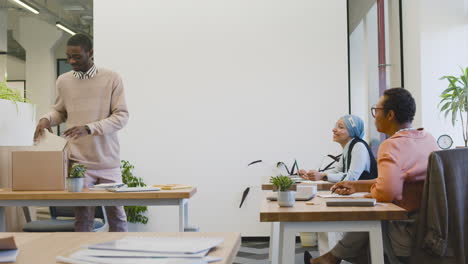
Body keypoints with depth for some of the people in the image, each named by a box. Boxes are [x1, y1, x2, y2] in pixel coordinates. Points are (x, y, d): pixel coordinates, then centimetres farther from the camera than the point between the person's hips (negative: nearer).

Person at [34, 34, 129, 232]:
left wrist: (89, 128, -18)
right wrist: (46, 119, -1)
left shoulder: (112, 79, -1)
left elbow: (121, 116, -6)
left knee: (116, 215, 7)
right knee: (83, 218, 1)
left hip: (108, 161, -1)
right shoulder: (63, 81, 8)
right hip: (78, 162, 1)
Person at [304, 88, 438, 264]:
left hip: (410, 237, -7)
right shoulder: (428, 138, 8)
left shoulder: (392, 145, -19)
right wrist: (356, 186, 17)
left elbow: (386, 192, -32)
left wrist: (364, 195, -9)